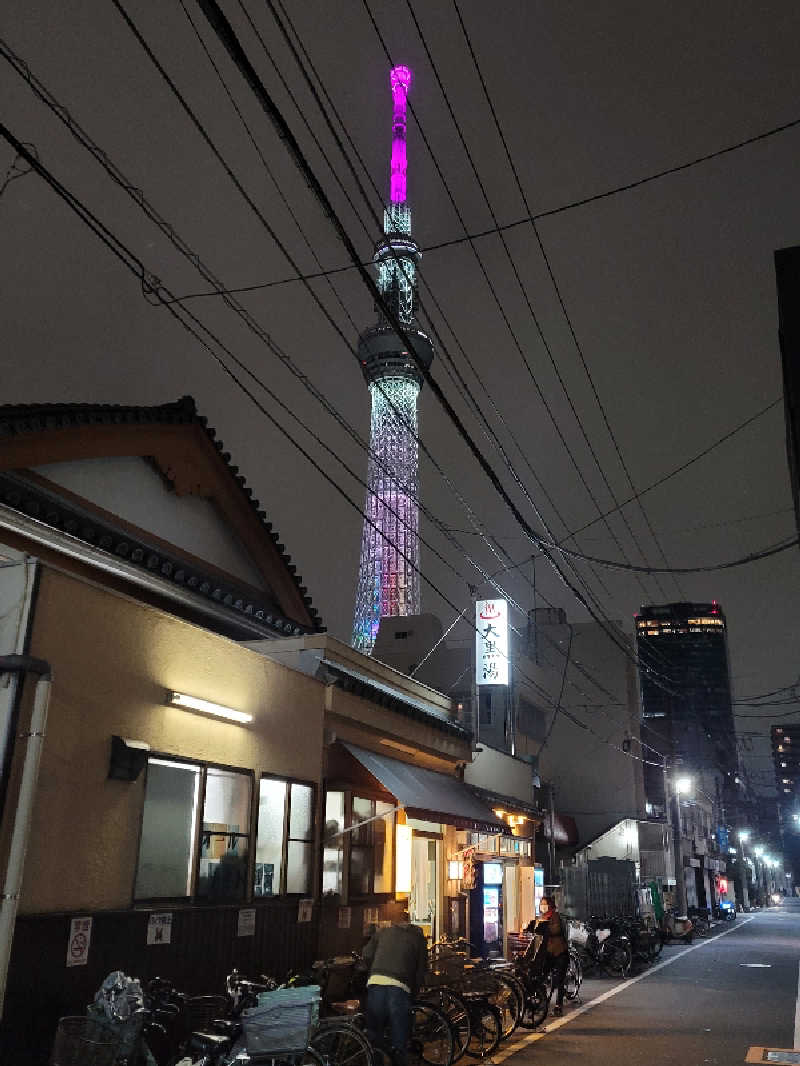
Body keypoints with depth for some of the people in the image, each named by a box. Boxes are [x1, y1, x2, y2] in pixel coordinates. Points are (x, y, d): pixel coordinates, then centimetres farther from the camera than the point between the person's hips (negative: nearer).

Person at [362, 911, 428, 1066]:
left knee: (374, 1032, 14)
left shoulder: (382, 932, 23)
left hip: (376, 982, 2)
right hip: (400, 986, -1)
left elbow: (367, 956, 16)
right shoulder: (418, 937, 19)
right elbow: (422, 968, 15)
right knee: (399, 1039, 8)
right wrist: (414, 991, 25)